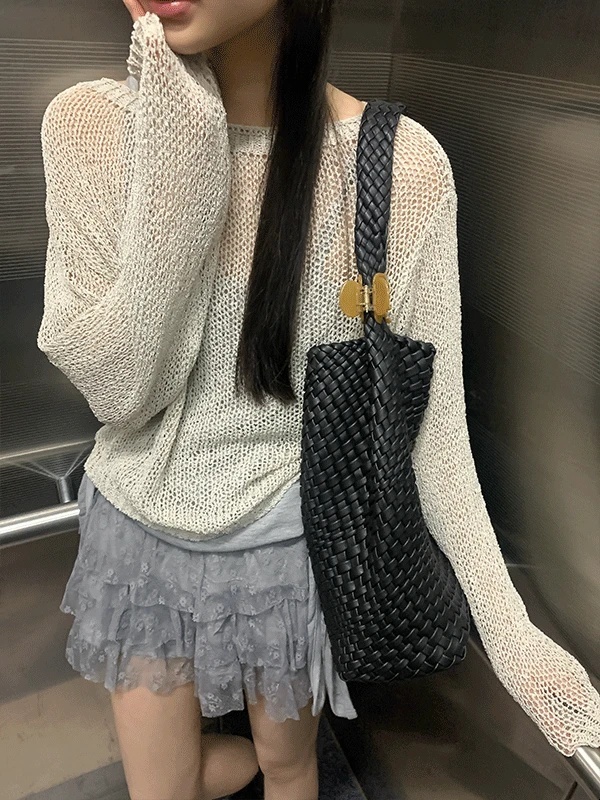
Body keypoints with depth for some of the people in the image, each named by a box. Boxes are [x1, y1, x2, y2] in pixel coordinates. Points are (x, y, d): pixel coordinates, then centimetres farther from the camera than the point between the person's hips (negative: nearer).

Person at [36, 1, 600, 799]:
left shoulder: (400, 164, -18)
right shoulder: (88, 126, -12)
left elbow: (431, 416, -12)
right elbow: (115, 389, -16)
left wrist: (507, 623, -15)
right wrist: (177, 177, -26)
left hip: (290, 538, -1)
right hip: (140, 528, 3)